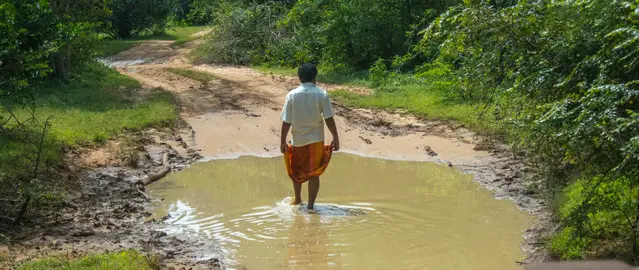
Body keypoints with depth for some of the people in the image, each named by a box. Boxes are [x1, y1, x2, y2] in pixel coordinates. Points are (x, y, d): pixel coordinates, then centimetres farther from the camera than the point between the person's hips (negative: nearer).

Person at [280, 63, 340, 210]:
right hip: (316, 139, -1)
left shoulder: (292, 95, -8)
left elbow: (286, 122, -7)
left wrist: (283, 141, 1)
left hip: (298, 139, 1)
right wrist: (336, 138, -2)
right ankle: (310, 205, 5)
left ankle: (297, 200, 36)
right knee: (313, 173, 6)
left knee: (296, 170, 22)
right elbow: (329, 119, -10)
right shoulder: (322, 94, -9)